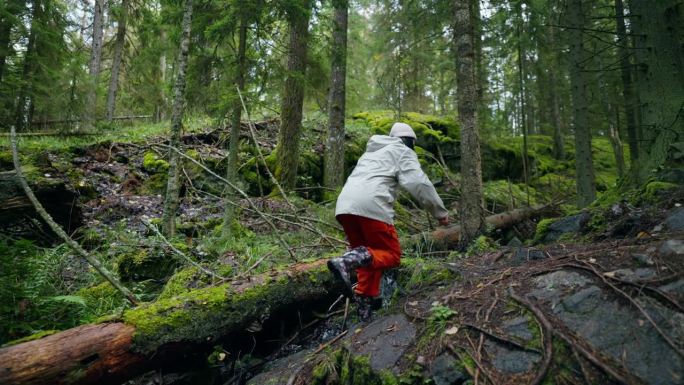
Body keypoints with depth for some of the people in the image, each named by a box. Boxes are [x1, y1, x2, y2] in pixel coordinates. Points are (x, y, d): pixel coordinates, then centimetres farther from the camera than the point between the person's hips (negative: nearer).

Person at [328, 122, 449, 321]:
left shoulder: (372, 152, 36)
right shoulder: (404, 152, 14)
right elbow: (418, 183, 0)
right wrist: (440, 212, 6)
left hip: (344, 204, 7)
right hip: (371, 205, -7)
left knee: (370, 255, 17)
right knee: (391, 254, 2)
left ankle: (364, 308, 6)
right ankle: (346, 261, -23)